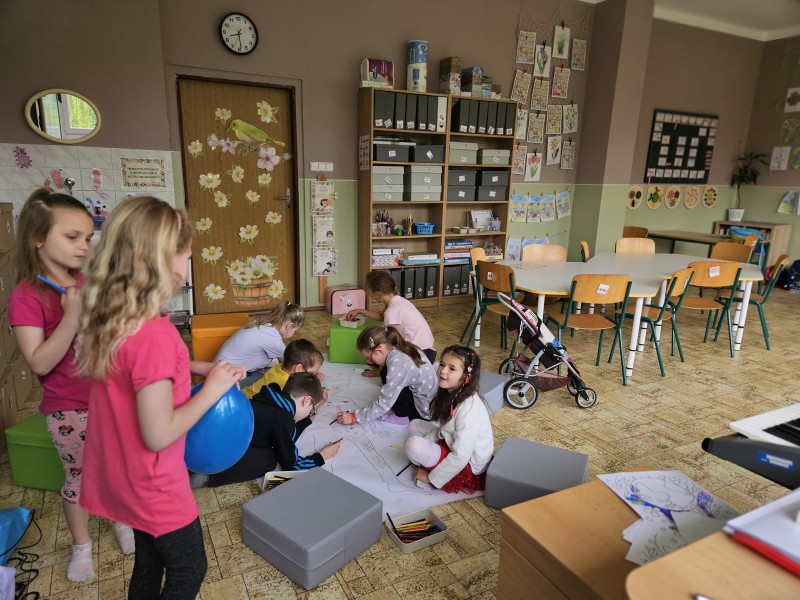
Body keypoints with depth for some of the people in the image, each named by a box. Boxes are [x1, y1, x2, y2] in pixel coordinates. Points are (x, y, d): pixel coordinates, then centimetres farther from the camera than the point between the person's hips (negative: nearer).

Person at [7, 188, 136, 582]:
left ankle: (123, 521, 42)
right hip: (69, 410, -5)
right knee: (78, 477, 12)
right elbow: (40, 364, -23)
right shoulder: (26, 296, -16)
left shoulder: (88, 282, 2)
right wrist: (72, 316, -32)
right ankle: (81, 546, 35)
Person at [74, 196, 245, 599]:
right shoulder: (154, 335, -32)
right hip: (152, 485, -8)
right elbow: (158, 435, -29)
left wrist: (197, 367, 1)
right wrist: (212, 390, -18)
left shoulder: (108, 320, -5)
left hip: (119, 475, 8)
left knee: (149, 562, 27)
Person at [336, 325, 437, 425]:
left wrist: (355, 417, -18)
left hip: (424, 410, -9)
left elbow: (384, 404, -24)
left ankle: (403, 416, -1)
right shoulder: (403, 348, -2)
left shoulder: (397, 364, -27)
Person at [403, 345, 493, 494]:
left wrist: (431, 478, -18)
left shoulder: (468, 409, -31)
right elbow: (442, 428, 10)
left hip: (468, 464, -9)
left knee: (413, 444, -24)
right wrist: (424, 444, -4)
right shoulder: (450, 394, -5)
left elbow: (460, 458, -29)